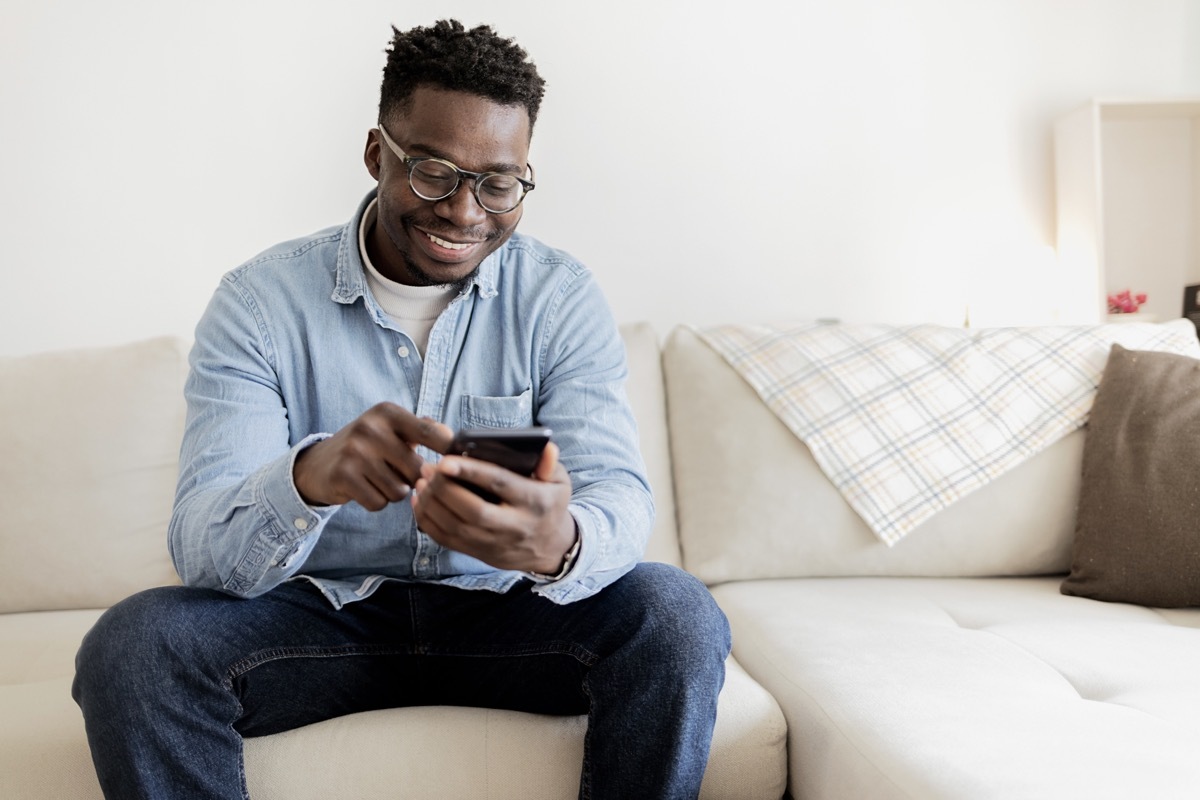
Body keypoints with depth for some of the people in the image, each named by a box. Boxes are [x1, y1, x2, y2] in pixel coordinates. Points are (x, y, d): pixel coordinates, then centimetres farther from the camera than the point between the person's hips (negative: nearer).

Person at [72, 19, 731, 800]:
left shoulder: (561, 297, -5)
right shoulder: (261, 300, -9)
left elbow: (619, 495, -16)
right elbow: (202, 550, -17)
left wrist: (563, 544, -43)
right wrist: (310, 477, -42)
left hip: (506, 614, 1)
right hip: (327, 612, 0)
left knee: (678, 615, -27)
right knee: (129, 647, -28)